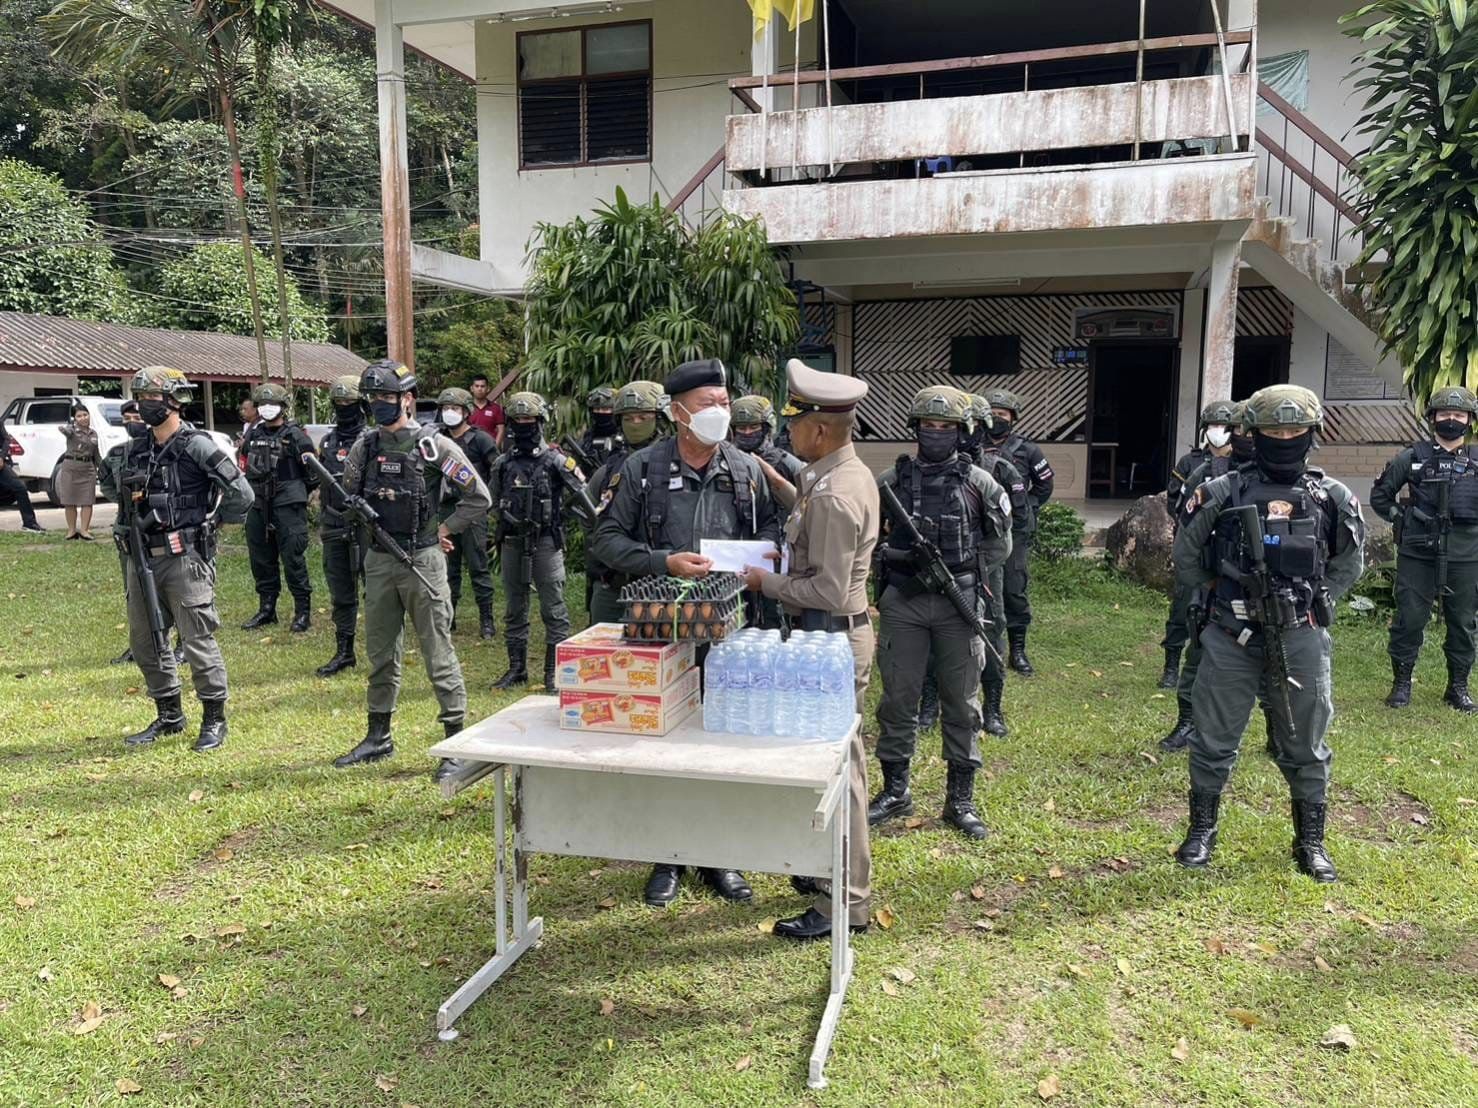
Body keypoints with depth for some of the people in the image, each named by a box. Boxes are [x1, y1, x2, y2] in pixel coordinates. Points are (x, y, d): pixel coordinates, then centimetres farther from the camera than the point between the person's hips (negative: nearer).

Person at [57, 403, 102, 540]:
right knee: (70, 501, 3)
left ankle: (84, 529, 7)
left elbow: (96, 454, 20)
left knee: (87, 501, 1)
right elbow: (62, 429, -28)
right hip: (70, 467, -4)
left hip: (88, 468, 4)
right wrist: (64, 428, -47)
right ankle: (72, 530, 12)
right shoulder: (72, 429, -3)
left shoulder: (93, 433, 12)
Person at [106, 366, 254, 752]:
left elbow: (241, 494, -12)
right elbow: (122, 497, 23)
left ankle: (214, 719, 10)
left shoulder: (196, 446, -10)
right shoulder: (136, 449, 12)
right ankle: (169, 716, 27)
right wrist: (112, 482, 2)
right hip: (143, 557, 8)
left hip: (185, 558, -8)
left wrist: (209, 523, -2)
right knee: (145, 641, 13)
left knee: (198, 641, -3)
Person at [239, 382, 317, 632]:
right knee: (261, 560, 12)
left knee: (293, 559, -5)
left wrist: (296, 493, 1)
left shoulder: (295, 436, -5)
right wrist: (254, 491, 17)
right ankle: (266, 609, 23)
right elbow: (245, 464, 26)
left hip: (288, 508, -7)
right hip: (258, 508, 7)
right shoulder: (253, 435, 13)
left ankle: (303, 611, 3)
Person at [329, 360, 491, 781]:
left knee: (438, 654, -2)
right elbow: (345, 500, 14)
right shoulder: (364, 446, 8)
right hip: (378, 561, 6)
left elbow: (479, 498, -5)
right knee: (380, 654, 15)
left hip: (422, 561, -5)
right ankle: (378, 737, 28)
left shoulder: (434, 446, -8)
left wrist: (443, 529, -5)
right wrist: (330, 490, -8)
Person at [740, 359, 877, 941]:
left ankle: (844, 903, 10)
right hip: (841, 632, 11)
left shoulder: (833, 495, -23)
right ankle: (840, 867, 36)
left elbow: (829, 592, -24)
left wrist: (766, 582, -13)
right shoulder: (850, 472, 9)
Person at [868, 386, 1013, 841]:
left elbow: (1000, 543, 10)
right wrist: (889, 568, -5)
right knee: (898, 699, 6)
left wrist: (970, 572, 0)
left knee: (962, 703, 5)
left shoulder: (978, 483, 2)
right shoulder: (891, 481, 3)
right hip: (902, 603, 1)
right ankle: (895, 791, 21)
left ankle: (960, 800, 17)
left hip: (958, 604, 0)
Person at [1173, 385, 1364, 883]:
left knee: (1305, 747, 11)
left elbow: (1348, 564, 15)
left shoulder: (1332, 498, 1)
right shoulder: (1221, 494, -4)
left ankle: (1311, 842, 26)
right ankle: (1202, 831, 23)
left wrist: (1313, 599, 7)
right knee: (1214, 740, 8)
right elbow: (1187, 558, 8)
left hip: (1301, 640, 1)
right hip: (1232, 638, -1)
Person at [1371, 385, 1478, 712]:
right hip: (1417, 555, -2)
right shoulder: (1412, 458, 2)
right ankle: (1401, 683, 12)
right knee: (1409, 619, 1)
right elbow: (1380, 495, 11)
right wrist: (1400, 518, 1)